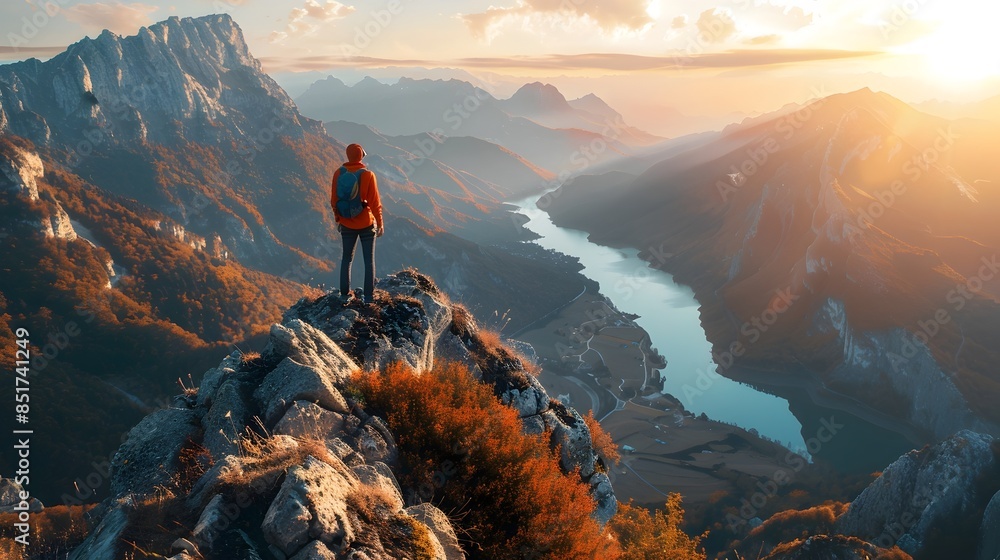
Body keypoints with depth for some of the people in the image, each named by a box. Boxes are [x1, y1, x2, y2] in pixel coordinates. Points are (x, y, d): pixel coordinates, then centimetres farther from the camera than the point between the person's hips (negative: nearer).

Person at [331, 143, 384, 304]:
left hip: (347, 224, 3)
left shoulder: (338, 173, -7)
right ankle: (369, 295, 8)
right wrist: (380, 223, -3)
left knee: (347, 258, 16)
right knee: (369, 260, 8)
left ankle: (345, 294, 18)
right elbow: (375, 202, -14)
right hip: (367, 224, -3)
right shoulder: (368, 175, -17)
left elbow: (334, 200, 0)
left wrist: (338, 219, 14)